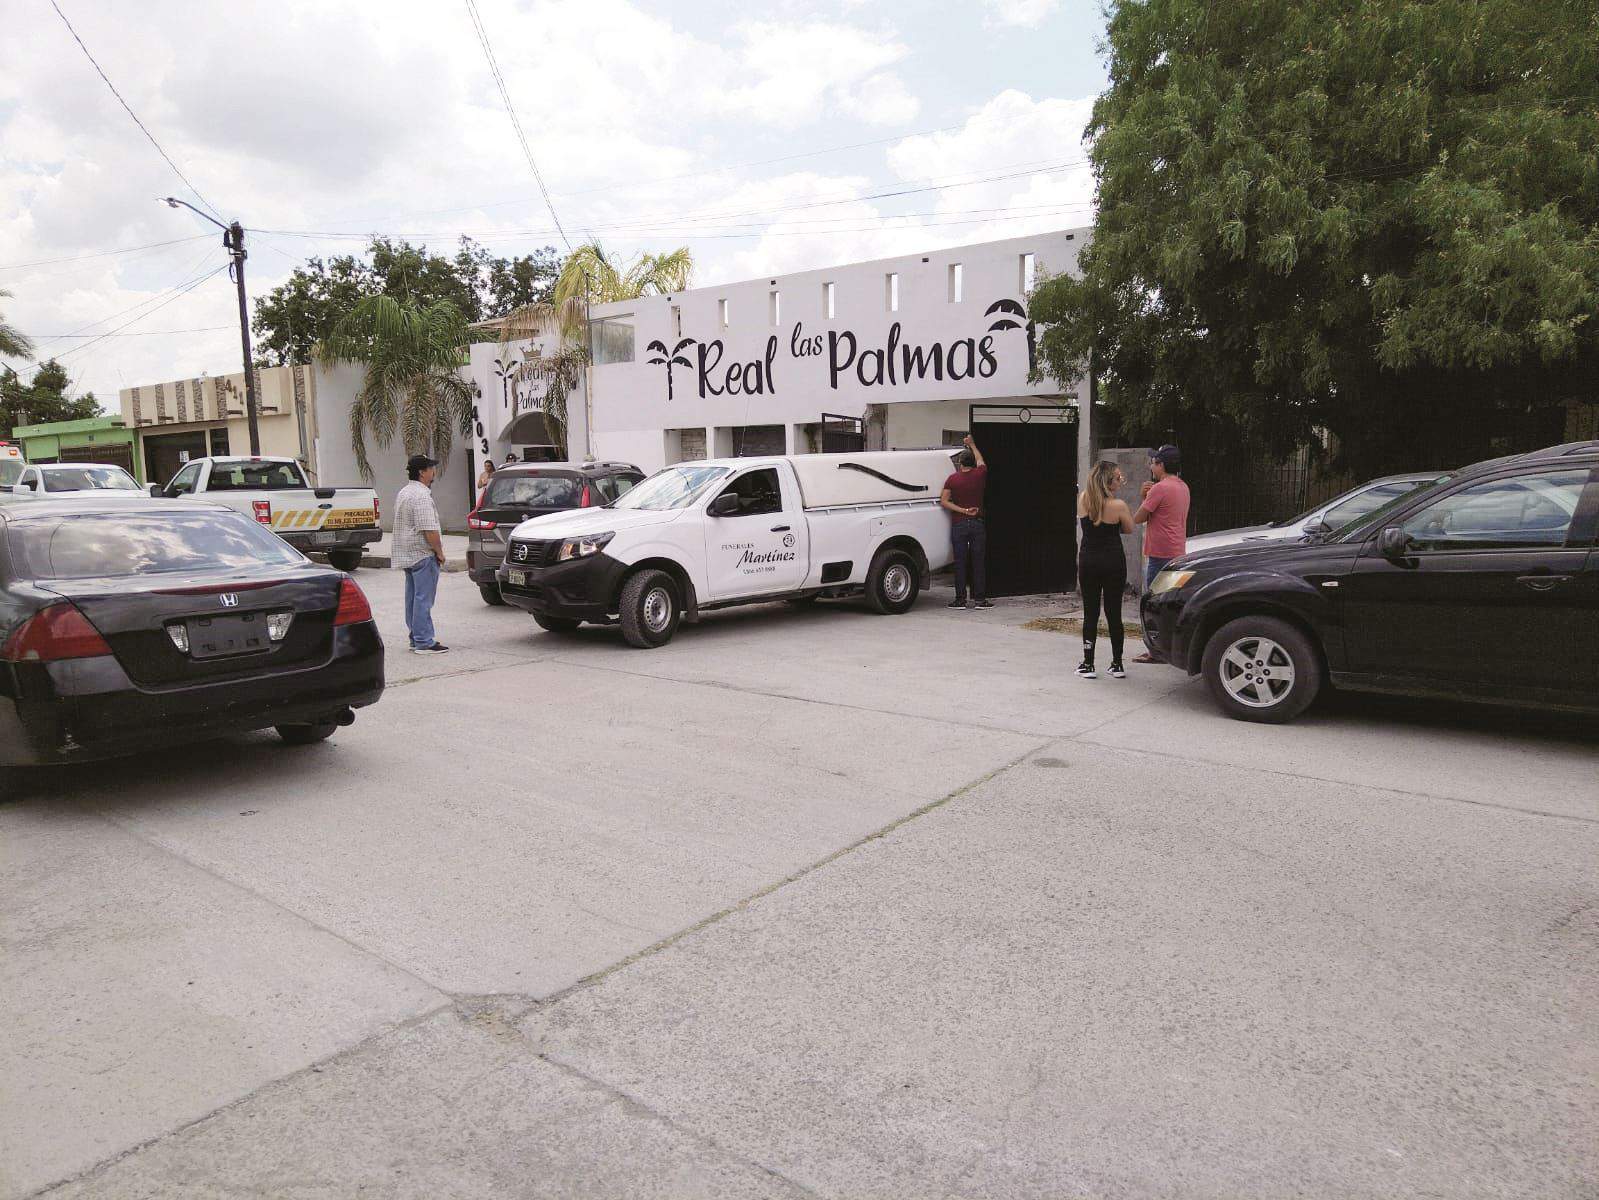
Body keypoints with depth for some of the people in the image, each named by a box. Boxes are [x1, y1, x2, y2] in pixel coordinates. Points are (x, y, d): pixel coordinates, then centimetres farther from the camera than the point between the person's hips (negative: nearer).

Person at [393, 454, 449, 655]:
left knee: (413, 598, 14)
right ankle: (424, 642, -6)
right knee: (423, 599, -7)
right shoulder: (422, 496, -18)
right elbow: (429, 529, -23)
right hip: (423, 554, -10)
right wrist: (439, 552, -12)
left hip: (406, 554, 10)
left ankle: (416, 639, 21)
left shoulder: (403, 493, 16)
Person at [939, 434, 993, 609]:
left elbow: (943, 500, -10)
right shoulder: (980, 475, 0)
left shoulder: (952, 479, -2)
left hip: (959, 525, -1)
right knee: (979, 563, 4)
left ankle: (960, 599, 3)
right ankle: (980, 599, 5)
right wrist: (972, 444, 36)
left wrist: (963, 511, -10)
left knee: (960, 563, 2)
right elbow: (980, 460, 22)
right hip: (977, 524, 1)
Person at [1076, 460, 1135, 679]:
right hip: (1113, 561, -2)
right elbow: (1129, 529, 1)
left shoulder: (1082, 499, -4)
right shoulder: (1118, 505, -14)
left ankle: (1088, 664, 7)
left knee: (1090, 613, 7)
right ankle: (1117, 665, 15)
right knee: (1114, 613, 7)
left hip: (1088, 561, 2)